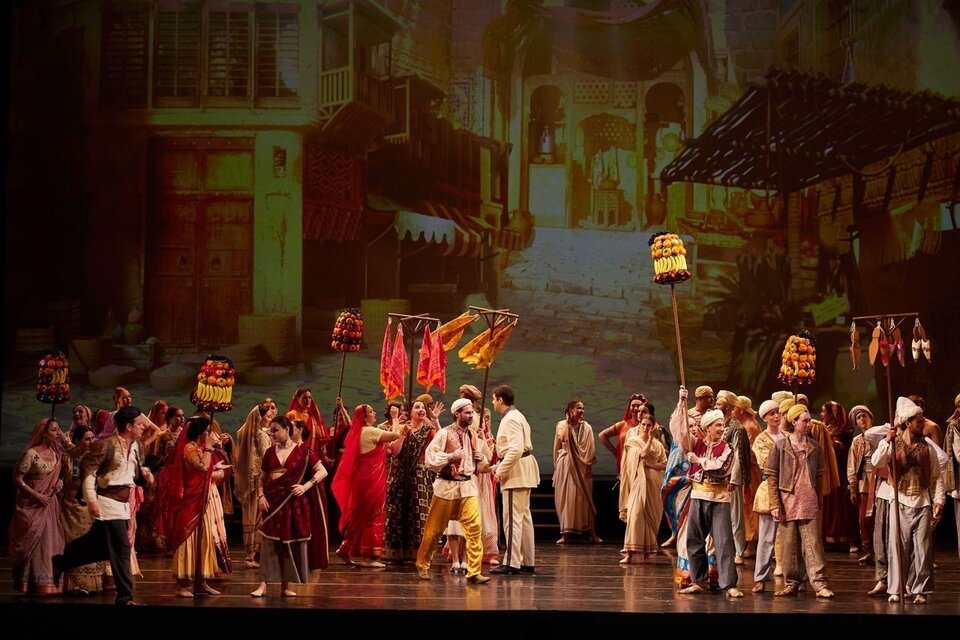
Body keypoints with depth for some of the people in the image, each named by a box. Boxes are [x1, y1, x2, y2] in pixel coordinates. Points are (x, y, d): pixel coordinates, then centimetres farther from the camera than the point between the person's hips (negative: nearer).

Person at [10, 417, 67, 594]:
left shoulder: (57, 452, 4)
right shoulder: (31, 454, -16)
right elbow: (17, 478, -14)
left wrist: (60, 481, -3)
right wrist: (36, 495, -17)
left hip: (50, 505, 6)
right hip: (32, 506, -6)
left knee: (51, 544, 8)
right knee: (36, 545, -3)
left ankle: (51, 586, 16)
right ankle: (41, 586, 4)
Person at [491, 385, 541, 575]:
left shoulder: (511, 419, -15)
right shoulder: (515, 416, 18)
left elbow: (515, 449, -26)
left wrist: (501, 471, -19)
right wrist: (497, 466, 13)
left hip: (516, 472, -11)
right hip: (522, 472, 11)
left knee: (513, 518, -8)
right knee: (524, 517, 13)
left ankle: (511, 563, -7)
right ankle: (527, 562, 18)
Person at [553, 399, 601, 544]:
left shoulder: (586, 427, 5)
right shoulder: (562, 425, 7)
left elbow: (591, 449, 1)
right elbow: (562, 439, -9)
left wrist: (589, 466, -5)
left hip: (581, 466, 0)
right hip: (565, 466, 0)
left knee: (585, 499, -1)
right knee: (565, 498, -1)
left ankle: (592, 534, 2)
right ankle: (565, 534, 2)